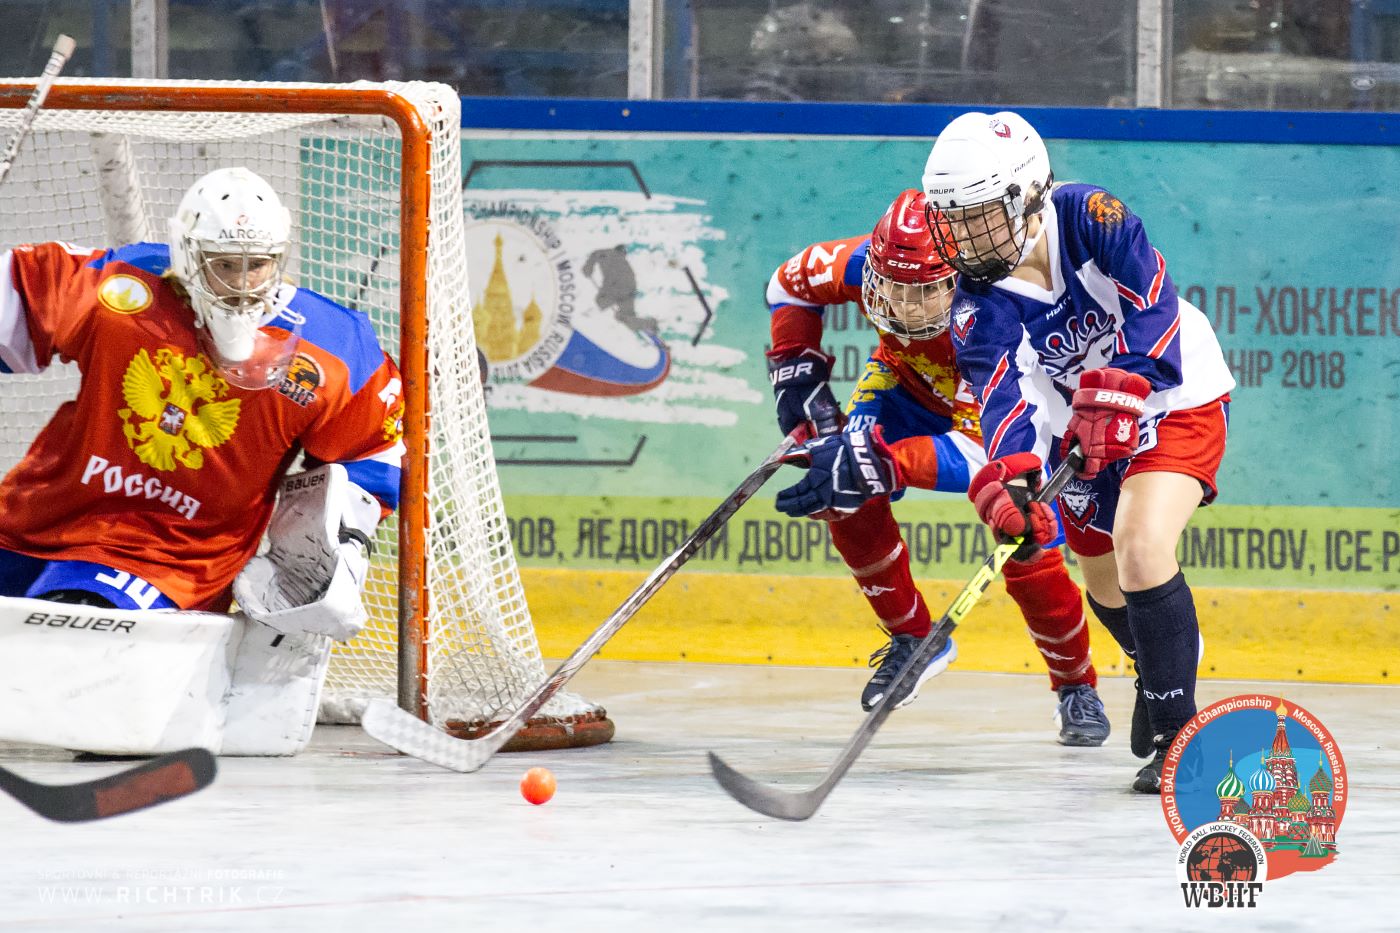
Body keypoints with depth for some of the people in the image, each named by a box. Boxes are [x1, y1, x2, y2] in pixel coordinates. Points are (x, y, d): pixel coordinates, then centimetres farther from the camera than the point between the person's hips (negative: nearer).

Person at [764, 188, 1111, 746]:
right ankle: (912, 638, 3)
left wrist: (880, 464, -64)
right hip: (909, 381, 4)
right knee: (844, 497, -18)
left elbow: (980, 451, -52)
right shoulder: (862, 264, -33)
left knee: (1026, 549, -15)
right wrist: (796, 371, -18)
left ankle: (1077, 688, 11)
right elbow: (791, 285, -8)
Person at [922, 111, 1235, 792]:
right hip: (1086, 429, 5)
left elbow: (1154, 307, -32)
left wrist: (1115, 395, -44)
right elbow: (1001, 396, -31)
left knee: (1141, 549, -24)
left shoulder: (1088, 216, -25)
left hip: (1176, 402, -5)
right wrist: (1007, 477, -50)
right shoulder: (978, 304, -17)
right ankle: (1158, 665, 51)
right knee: (1101, 573, 17)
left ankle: (1177, 730, -17)